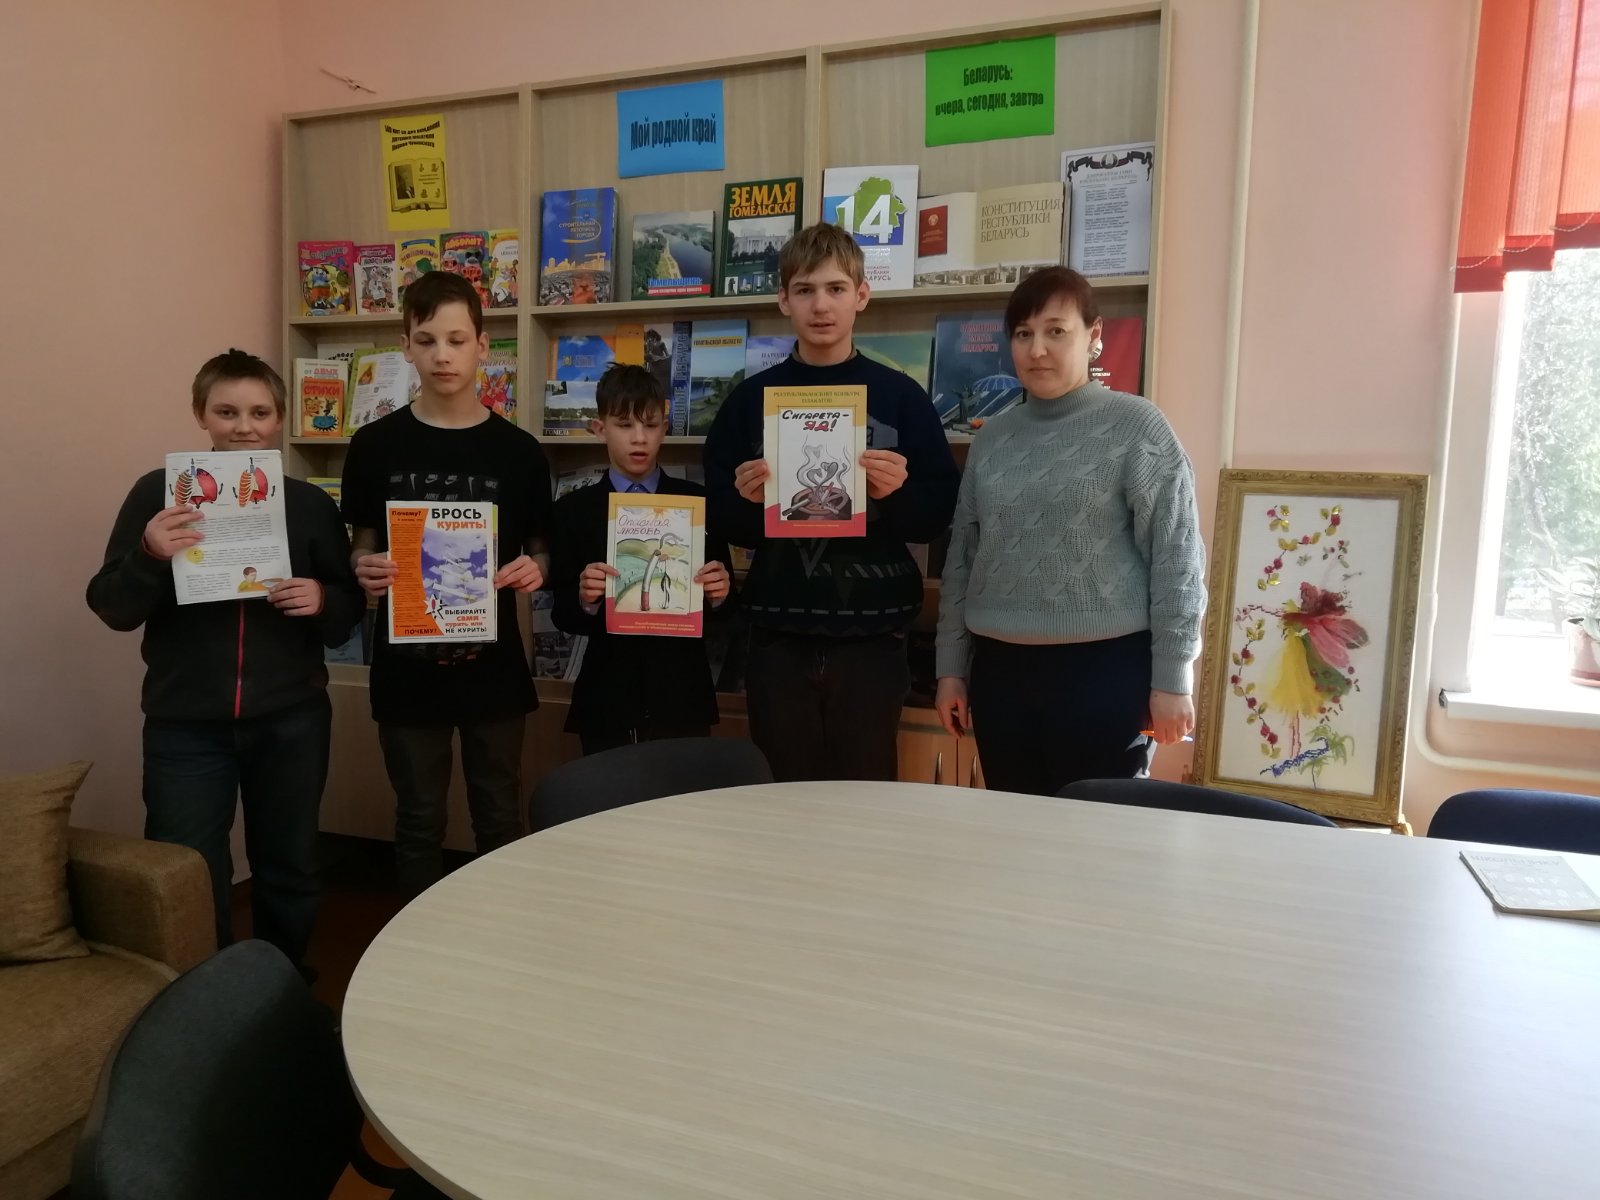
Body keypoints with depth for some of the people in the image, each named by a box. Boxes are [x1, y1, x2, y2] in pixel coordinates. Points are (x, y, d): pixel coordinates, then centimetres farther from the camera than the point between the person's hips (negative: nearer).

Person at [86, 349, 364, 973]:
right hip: (185, 724, -1)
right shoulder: (158, 492, -2)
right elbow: (112, 609, -3)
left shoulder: (310, 503, 2)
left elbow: (350, 608, 6)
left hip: (291, 721, 2)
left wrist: (321, 600, -16)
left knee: (289, 873, 16)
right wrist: (149, 557, -22)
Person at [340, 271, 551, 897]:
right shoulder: (374, 446, 0)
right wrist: (365, 571, -16)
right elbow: (361, 548, 6)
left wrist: (534, 571, -17)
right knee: (419, 821, 13)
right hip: (408, 669, 0)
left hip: (493, 666, 0)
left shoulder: (518, 450, -1)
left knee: (500, 818, 13)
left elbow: (540, 551, 5)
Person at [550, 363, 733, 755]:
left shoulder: (698, 502, 4)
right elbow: (563, 616, 0)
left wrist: (720, 592, -15)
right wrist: (584, 598, -20)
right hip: (607, 702, 0)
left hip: (682, 698, 0)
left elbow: (721, 600, 7)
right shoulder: (574, 509, 3)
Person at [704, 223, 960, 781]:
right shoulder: (750, 399, 5)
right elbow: (723, 524, 6)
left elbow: (939, 513, 1)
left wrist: (897, 494, -18)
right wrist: (746, 500, -15)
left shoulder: (900, 396, 2)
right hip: (779, 637, 1)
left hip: (871, 637, -1)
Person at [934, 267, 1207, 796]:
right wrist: (951, 667, 10)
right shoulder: (993, 436, 9)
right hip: (999, 669, 5)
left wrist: (1172, 679, -10)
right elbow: (962, 556, 12)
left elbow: (1176, 556, -7)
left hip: (1107, 669, -4)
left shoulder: (1136, 425, -4)